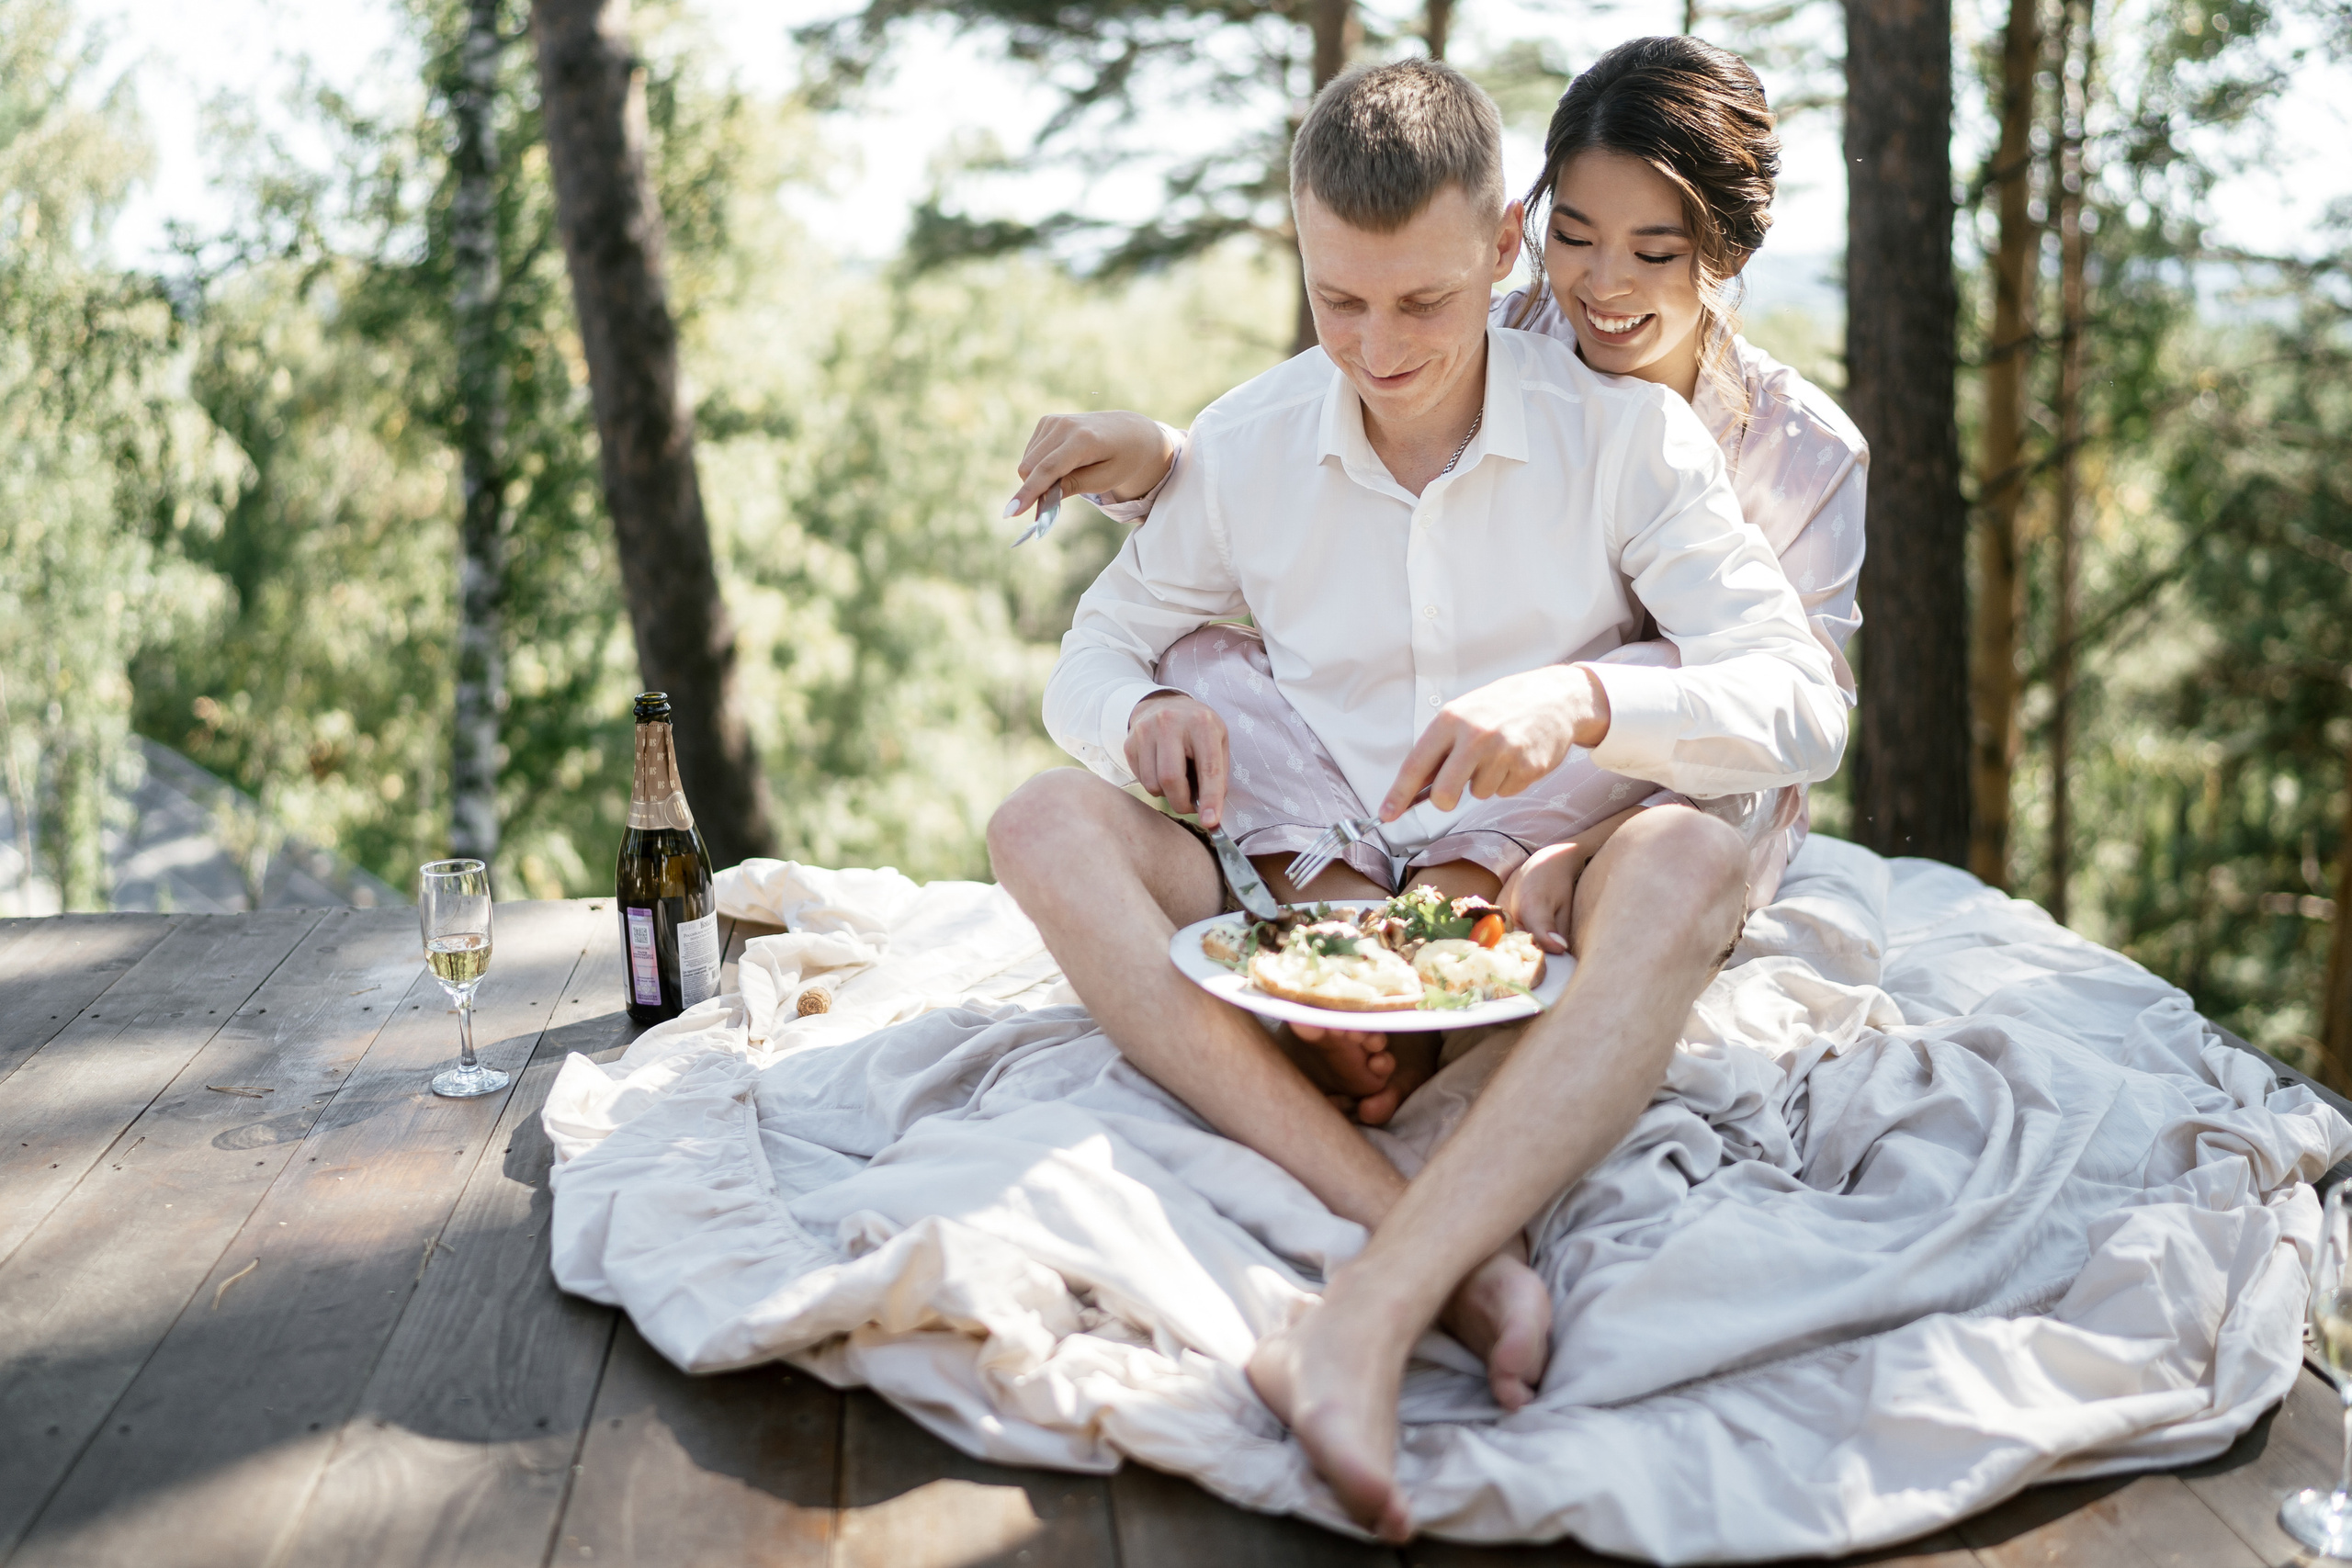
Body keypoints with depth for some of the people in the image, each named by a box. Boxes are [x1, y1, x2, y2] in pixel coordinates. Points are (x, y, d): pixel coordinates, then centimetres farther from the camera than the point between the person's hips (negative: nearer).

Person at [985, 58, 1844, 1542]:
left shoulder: (1625, 430, -6)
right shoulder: (1244, 448, 1)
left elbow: (1806, 707, -11)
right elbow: (1090, 659, 9)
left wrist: (1585, 699, -32)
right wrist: (1146, 715, -17)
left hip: (1547, 922, -2)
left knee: (1690, 861, -34)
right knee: (1047, 819, -22)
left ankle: (1361, 1327, -46)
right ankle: (1453, 1256, -38)